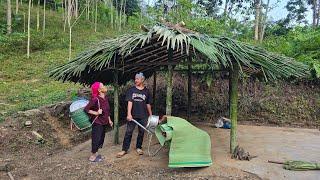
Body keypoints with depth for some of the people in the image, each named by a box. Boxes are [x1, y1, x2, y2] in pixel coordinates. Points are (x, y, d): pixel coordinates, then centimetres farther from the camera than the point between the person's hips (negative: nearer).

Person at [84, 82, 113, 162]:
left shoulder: (105, 98, 2)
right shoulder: (95, 99, -21)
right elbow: (86, 109, -19)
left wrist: (109, 120, 17)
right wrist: (96, 113, -23)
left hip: (104, 122, 8)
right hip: (97, 123, -8)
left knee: (101, 139, 17)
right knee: (96, 139, 1)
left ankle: (95, 154, 33)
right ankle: (92, 156, 19)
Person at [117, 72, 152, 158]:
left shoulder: (146, 91, 4)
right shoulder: (131, 90, 1)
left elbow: (148, 104, 10)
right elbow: (130, 102, -7)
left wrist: (150, 115, 12)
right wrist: (129, 114, -16)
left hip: (143, 116, 1)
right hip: (133, 115, -1)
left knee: (141, 132, 11)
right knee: (128, 132, 2)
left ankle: (138, 147, 28)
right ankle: (124, 149, 11)